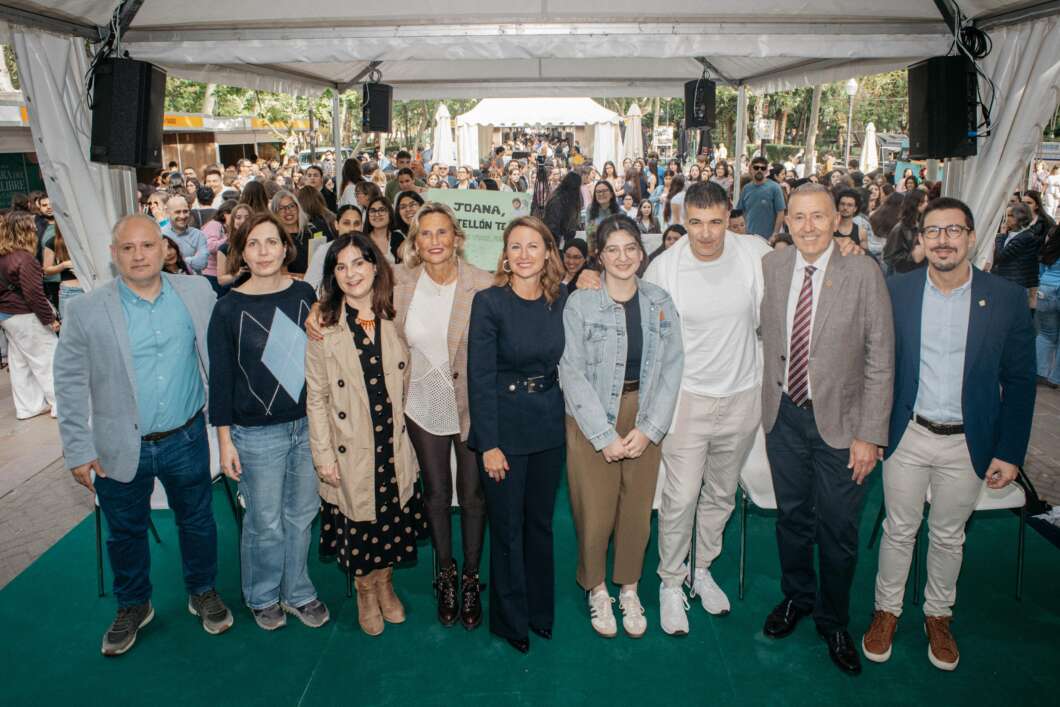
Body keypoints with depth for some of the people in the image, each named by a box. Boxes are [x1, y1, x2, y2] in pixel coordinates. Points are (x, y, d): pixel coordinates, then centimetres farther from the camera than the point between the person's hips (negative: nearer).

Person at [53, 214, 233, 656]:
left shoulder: (197, 292, -5)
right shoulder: (87, 310, -10)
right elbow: (70, 384, -5)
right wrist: (78, 450, -6)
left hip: (186, 440, 1)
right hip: (121, 448, 0)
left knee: (197, 521, 18)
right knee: (126, 532, 18)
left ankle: (203, 592, 42)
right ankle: (133, 606, 42)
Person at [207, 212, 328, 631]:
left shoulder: (305, 295, 1)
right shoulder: (229, 308, -7)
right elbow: (220, 377, -5)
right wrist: (224, 440, -5)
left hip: (308, 425, 3)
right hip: (257, 434, -3)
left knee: (301, 516, 13)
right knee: (265, 524, 8)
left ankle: (297, 593, 33)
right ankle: (262, 597, 32)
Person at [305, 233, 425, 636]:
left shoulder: (394, 320, 0)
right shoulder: (323, 328, -9)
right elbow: (316, 399, -7)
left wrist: (404, 430, 7)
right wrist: (323, 456, -9)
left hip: (394, 446, 3)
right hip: (350, 450, -3)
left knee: (393, 520, 15)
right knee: (357, 525, 11)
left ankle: (385, 585, 40)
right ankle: (365, 593, 37)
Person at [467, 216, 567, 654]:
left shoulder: (562, 300, 1)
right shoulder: (489, 302, -11)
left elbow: (566, 361, 11)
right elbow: (479, 377, -12)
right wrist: (489, 443, -13)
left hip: (549, 424, 4)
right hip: (504, 424, -3)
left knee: (540, 522, 16)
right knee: (507, 527, 8)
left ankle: (541, 610, 35)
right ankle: (511, 618, 28)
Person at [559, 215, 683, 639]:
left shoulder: (660, 303, 3)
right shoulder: (580, 303, -7)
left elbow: (671, 368, 2)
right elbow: (573, 373, -10)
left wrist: (649, 429, -7)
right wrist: (605, 435, -13)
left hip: (644, 421, 3)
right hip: (592, 421, -2)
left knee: (637, 509, 9)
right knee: (595, 512, 1)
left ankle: (629, 589, 31)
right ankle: (597, 589, 27)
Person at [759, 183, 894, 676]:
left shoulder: (863, 272, -12)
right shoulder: (770, 266, -3)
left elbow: (880, 359, -10)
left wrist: (870, 434, -12)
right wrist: (767, 403, 2)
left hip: (840, 419, -2)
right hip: (784, 415, 3)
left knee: (838, 530, 10)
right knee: (791, 517, 18)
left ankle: (833, 621, 33)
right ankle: (796, 598, 43)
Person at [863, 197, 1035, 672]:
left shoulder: (1007, 299, -7)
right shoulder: (895, 290, -6)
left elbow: (1019, 381, -2)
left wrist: (1009, 451, -4)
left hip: (968, 444, 0)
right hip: (906, 436, 0)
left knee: (948, 537, 17)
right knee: (899, 530, 14)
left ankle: (938, 614, 39)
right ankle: (886, 610, 33)